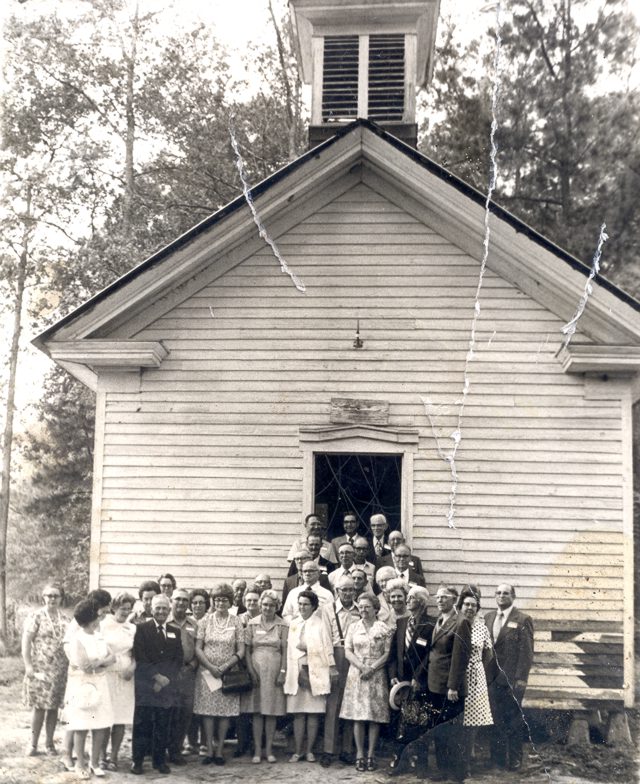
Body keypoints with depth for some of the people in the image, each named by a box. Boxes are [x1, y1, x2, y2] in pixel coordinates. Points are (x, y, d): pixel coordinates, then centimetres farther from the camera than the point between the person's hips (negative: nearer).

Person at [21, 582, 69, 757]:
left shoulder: (65, 619, 9)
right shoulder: (36, 617, -4)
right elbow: (26, 641, -7)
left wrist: (71, 664, 7)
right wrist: (28, 665, -12)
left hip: (60, 670, 4)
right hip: (40, 669, -4)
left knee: (54, 706, 8)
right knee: (39, 706, -2)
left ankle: (49, 742, 19)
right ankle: (33, 743, 11)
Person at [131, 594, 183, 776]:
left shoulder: (175, 632, 14)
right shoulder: (142, 629, 2)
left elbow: (178, 659, 10)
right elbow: (140, 657, -5)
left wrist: (165, 679, -3)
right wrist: (157, 676, -11)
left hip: (167, 685, 3)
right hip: (145, 685, -3)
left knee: (163, 725, 4)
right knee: (142, 724, -3)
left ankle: (160, 760, 13)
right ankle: (137, 760, 7)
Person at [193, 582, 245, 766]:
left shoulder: (236, 622, 2)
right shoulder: (205, 620, 3)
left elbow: (241, 651, -1)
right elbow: (198, 648, 0)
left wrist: (225, 667, -13)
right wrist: (211, 667, -12)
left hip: (228, 673, 0)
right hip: (207, 672, 0)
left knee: (225, 711, 1)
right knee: (207, 710, -1)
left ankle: (219, 750, 9)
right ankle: (209, 750, 6)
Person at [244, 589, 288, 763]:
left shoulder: (282, 625, 2)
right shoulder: (252, 623, 4)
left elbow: (285, 651, 2)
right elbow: (247, 649, 3)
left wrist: (282, 672, -6)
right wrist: (251, 671, -6)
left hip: (274, 670, 0)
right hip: (257, 669, 0)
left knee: (272, 711, 3)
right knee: (257, 711, 1)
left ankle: (269, 749, 12)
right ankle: (257, 750, 7)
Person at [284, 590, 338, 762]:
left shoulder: (320, 622, 3)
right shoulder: (293, 622, 12)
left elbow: (327, 646, 1)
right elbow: (289, 646, 10)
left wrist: (332, 668, -4)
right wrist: (285, 671, 6)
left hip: (316, 672, -2)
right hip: (297, 671, 2)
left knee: (314, 713, 0)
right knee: (298, 713, 2)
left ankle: (310, 751, 9)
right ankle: (297, 751, 8)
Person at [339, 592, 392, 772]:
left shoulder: (384, 629, 3)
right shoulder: (353, 627, 9)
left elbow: (387, 653, -1)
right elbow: (348, 651, 4)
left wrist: (372, 668, -13)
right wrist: (361, 666, -11)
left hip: (376, 675, -1)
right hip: (356, 674, 1)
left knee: (375, 716, -1)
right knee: (358, 716, -1)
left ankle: (371, 754, 6)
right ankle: (359, 754, 3)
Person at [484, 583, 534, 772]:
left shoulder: (523, 620, -5)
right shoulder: (488, 617, 12)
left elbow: (526, 652, -9)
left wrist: (521, 678, -15)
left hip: (512, 679, -5)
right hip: (492, 678, 5)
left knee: (513, 721, 4)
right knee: (496, 721, 10)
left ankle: (514, 761, 14)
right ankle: (497, 759, 20)